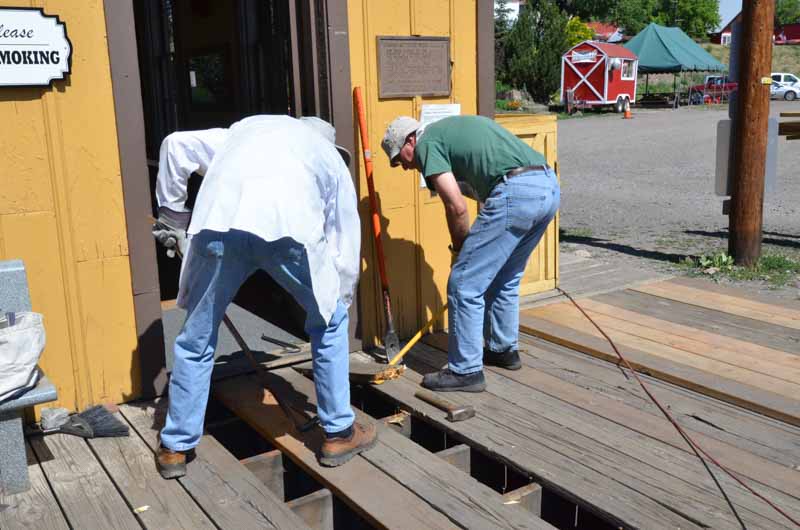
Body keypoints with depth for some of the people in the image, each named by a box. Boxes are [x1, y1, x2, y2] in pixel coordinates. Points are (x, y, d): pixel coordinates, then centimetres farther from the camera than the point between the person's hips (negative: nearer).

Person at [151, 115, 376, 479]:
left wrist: (172, 212, 36)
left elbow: (176, 146, 27)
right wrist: (337, 303, 44)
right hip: (291, 226, -1)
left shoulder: (247, 128, 40)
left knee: (196, 339, 20)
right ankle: (339, 434, 31)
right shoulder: (331, 159, 36)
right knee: (328, 326, 24)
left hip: (220, 222, 2)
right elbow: (346, 242, 34)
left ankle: (176, 448, 33)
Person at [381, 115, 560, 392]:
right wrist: (468, 248, 32)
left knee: (464, 284, 1)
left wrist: (460, 249, 11)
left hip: (516, 192, -9)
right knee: (505, 280, 25)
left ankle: (466, 371, 8)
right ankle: (504, 349, 39)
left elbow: (456, 207, -7)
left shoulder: (427, 143, 3)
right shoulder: (453, 128, 29)